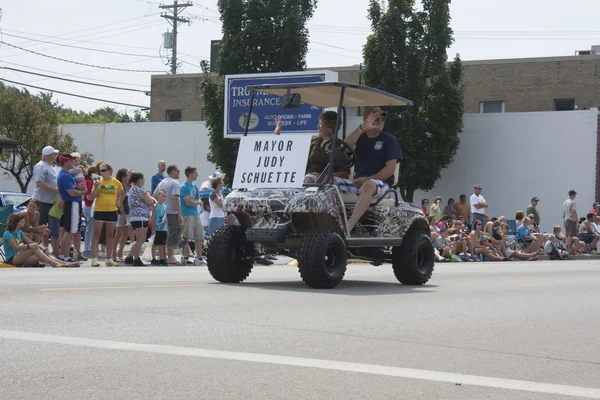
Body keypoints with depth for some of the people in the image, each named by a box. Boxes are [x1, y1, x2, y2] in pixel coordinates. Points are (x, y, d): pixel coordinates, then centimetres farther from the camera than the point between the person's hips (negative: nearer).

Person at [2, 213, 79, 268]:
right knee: (34, 249, -29)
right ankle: (55, 264, -36)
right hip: (12, 259, -8)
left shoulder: (19, 232, 15)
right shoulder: (8, 234, -12)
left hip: (20, 257, 8)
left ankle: (65, 263, -23)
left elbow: (30, 242, 9)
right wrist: (29, 246, -37)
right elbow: (15, 247, -24)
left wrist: (42, 248, -9)